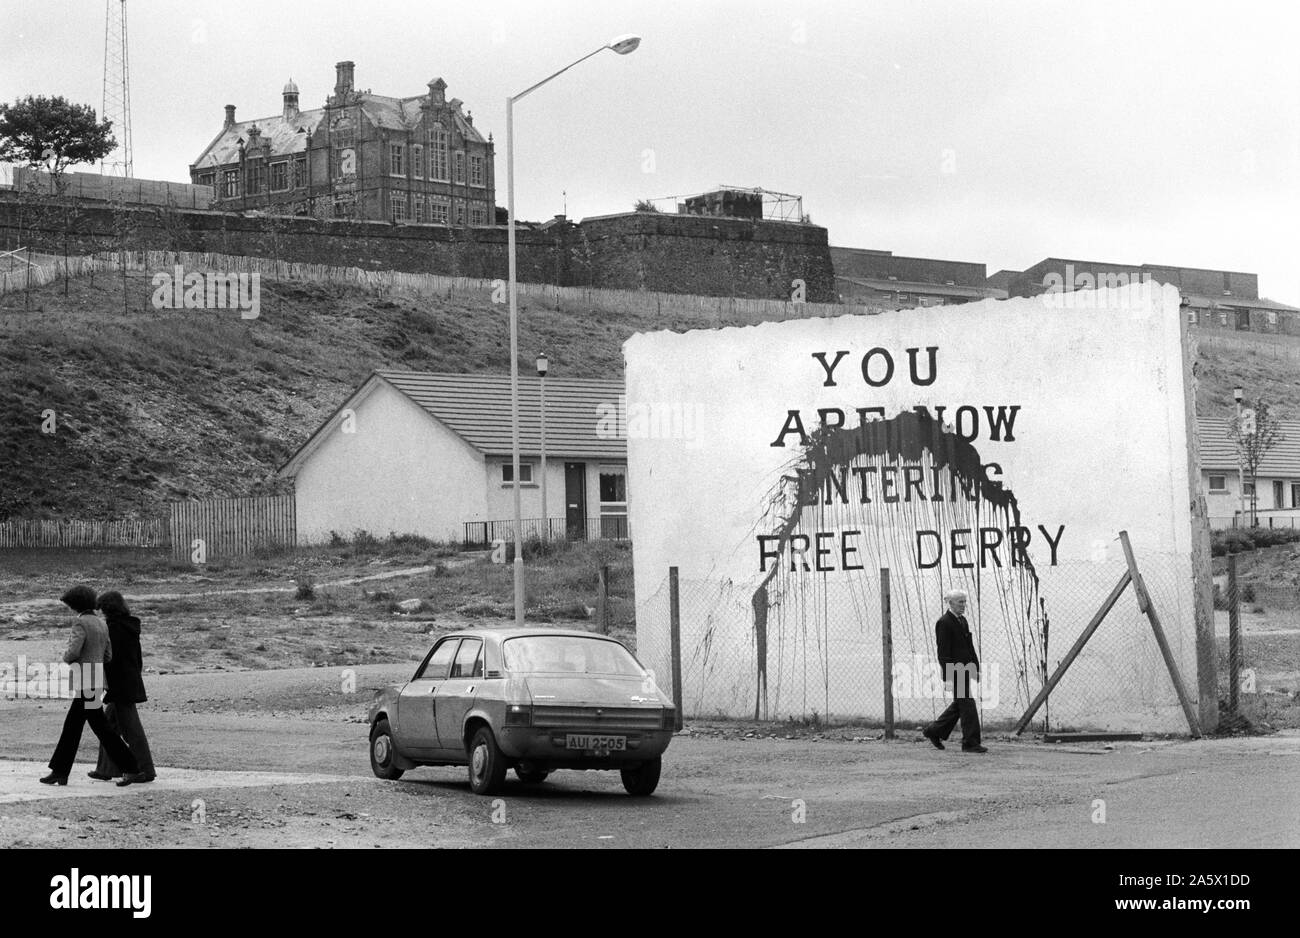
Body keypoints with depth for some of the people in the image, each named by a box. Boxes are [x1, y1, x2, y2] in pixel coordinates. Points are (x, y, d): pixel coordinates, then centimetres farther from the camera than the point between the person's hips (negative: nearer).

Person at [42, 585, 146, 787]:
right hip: (95, 682, 9)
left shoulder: (80, 623, -13)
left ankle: (131, 769, -3)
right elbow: (107, 656, 17)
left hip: (86, 684, -9)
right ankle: (59, 773, 12)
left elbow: (72, 652, -22)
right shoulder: (101, 624, 14)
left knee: (101, 729, -4)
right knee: (71, 726, 11)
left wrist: (66, 658, 1)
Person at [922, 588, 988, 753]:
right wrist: (948, 675, -19)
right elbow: (943, 651, -15)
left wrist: (976, 668, 16)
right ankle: (970, 742, -4)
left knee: (960, 704, 14)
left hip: (965, 668, 9)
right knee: (967, 704, -8)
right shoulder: (944, 623, -12)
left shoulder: (963, 620, 15)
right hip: (954, 670, -9)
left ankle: (933, 731, 26)